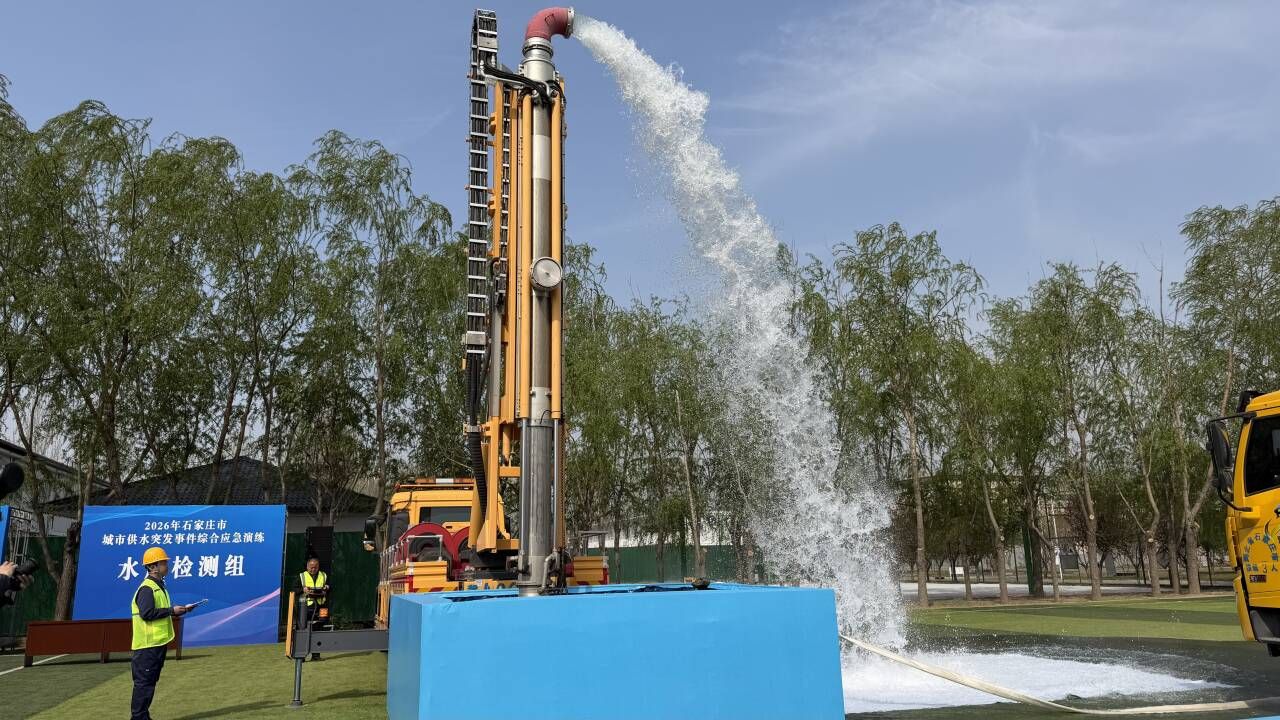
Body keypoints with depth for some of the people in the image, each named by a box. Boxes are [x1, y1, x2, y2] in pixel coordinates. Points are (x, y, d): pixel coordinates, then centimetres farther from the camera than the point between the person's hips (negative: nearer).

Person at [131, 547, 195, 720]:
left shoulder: (159, 587, 17)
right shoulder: (146, 588, -15)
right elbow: (146, 613, -24)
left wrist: (181, 609, 9)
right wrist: (171, 610, -19)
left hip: (159, 642, 10)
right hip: (148, 644, -10)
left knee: (150, 681, 15)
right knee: (144, 682, -5)